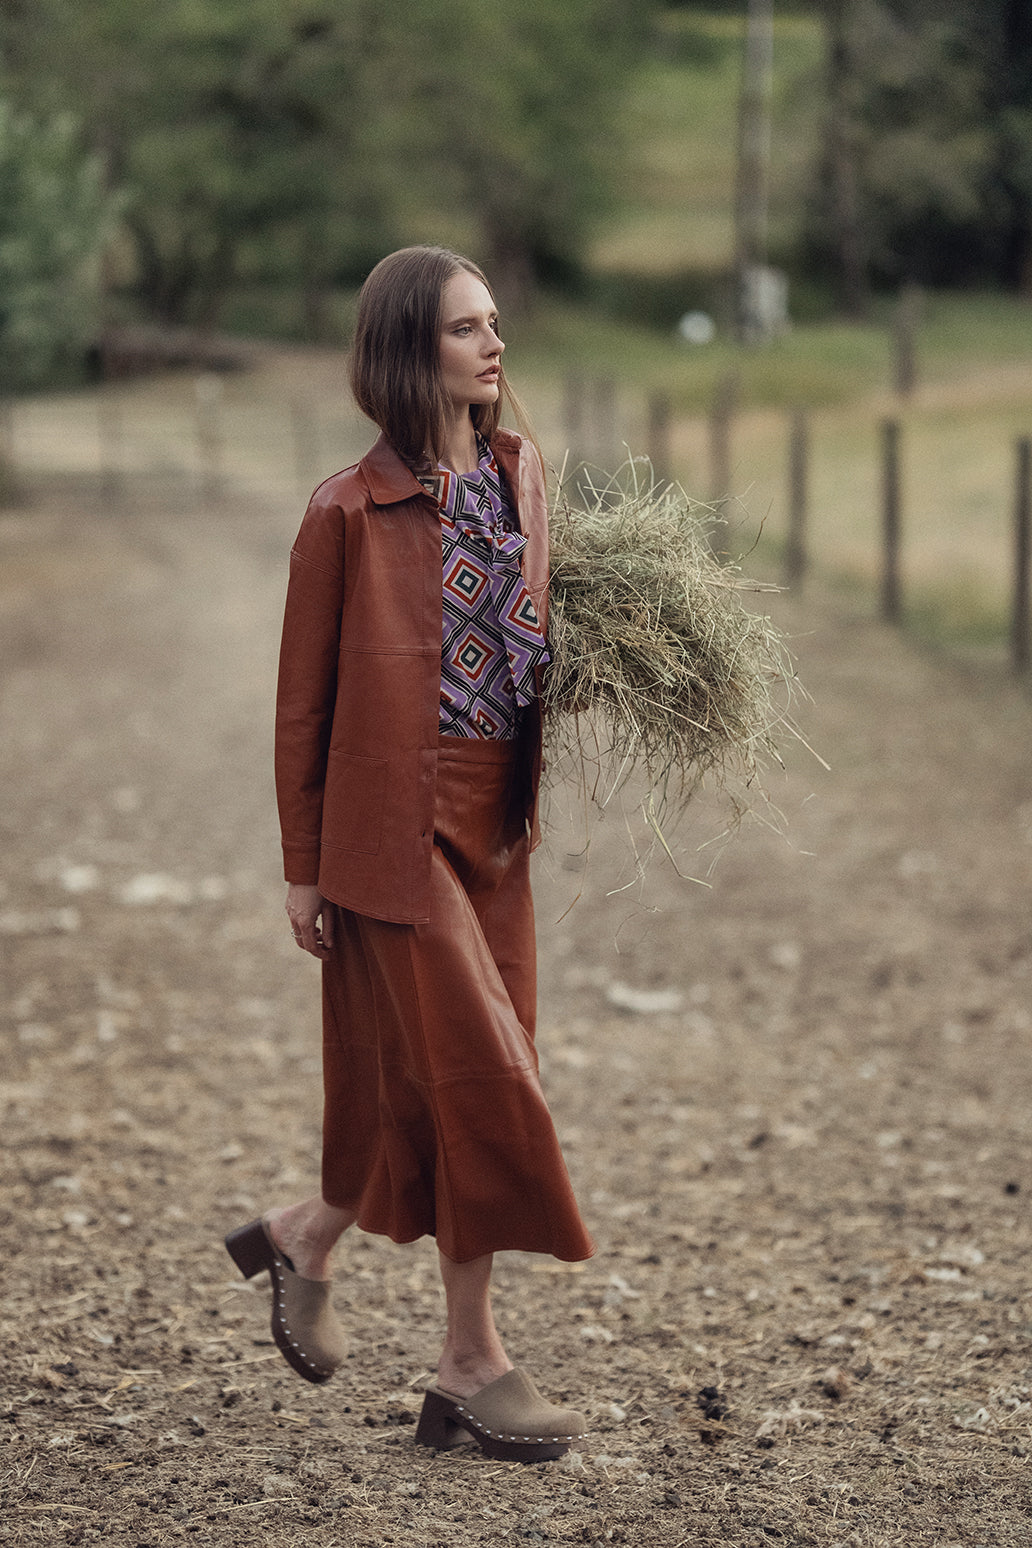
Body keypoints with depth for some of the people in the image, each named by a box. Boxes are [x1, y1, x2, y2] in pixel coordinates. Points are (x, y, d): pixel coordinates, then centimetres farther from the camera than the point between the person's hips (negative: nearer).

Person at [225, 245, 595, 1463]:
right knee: (479, 1078, -6)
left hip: (494, 826, 7)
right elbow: (303, 699, -5)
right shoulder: (349, 512, -10)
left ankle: (305, 1237, 32)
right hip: (395, 826, -7)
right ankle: (475, 1361, 6)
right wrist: (302, 867, -5)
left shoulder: (520, 472, 9)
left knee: (453, 1089, 9)